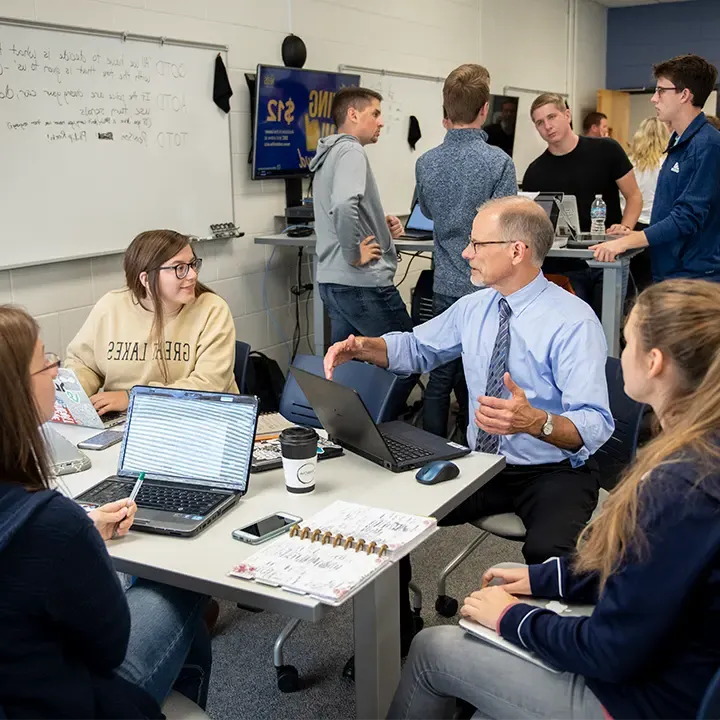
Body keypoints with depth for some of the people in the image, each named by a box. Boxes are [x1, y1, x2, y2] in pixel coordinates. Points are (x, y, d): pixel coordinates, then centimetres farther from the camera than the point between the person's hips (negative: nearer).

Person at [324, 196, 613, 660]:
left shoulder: (574, 321, -17)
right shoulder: (473, 308, 5)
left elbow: (595, 426, -25)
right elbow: (416, 348, 20)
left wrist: (535, 421, -46)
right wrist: (362, 346, 0)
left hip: (553, 474, -6)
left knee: (550, 553, -36)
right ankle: (398, 633, 12)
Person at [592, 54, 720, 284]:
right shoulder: (679, 143, 14)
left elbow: (688, 217, -22)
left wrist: (626, 242, -24)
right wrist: (636, 235, 14)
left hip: (694, 277, -9)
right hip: (669, 272, 9)